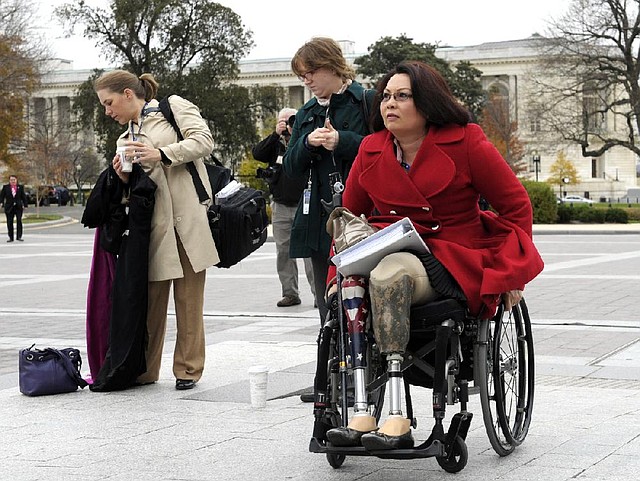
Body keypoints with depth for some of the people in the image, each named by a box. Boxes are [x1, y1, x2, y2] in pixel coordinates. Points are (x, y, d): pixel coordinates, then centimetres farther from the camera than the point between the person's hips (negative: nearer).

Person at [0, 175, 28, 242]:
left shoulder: (20, 187, 7)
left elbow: (23, 196, 9)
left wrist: (25, 205, 4)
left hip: (18, 207, 0)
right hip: (9, 207, 0)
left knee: (19, 221, -9)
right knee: (9, 222, 2)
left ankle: (19, 236, -5)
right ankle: (11, 237, 8)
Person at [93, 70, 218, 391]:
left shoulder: (174, 106, 7)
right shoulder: (125, 139, 24)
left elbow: (204, 141, -6)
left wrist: (162, 154, -14)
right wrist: (124, 177, 2)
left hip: (188, 217, -5)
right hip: (153, 223, 5)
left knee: (188, 298, -1)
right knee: (150, 297, 2)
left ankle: (188, 369, 8)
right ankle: (144, 370, 11)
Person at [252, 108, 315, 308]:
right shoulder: (276, 143, 11)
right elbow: (257, 153, -3)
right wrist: (276, 134, -12)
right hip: (281, 207, 4)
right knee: (283, 251, 7)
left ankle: (318, 292, -5)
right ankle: (290, 293, 14)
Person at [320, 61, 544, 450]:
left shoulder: (465, 143, -2)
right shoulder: (371, 150, 10)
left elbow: (516, 206, 3)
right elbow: (349, 214, 22)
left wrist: (510, 272, -1)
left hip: (454, 259, -4)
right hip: (389, 253, 4)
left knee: (388, 274, -37)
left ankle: (396, 418, -43)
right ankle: (360, 412, -39)